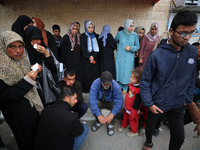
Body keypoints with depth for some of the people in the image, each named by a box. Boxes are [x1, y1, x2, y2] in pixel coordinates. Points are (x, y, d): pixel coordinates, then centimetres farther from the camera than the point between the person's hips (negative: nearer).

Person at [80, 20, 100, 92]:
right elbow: (82, 48, -5)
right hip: (85, 59, -3)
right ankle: (86, 89, 7)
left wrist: (93, 56, -8)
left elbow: (98, 48, 5)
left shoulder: (96, 36, 11)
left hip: (95, 58, 3)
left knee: (95, 73, 0)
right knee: (87, 74, -4)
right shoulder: (82, 36, 3)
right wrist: (89, 56, -13)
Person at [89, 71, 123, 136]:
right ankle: (98, 122, 0)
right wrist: (99, 115, -39)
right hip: (100, 101, 0)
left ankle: (111, 124, -3)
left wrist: (111, 114, -41)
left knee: (116, 105, -31)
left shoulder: (115, 85, -28)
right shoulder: (95, 83, -29)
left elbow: (119, 100, -32)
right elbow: (92, 100, -34)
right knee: (92, 104, -30)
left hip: (111, 102, 0)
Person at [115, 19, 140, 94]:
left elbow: (137, 47, 3)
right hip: (120, 57, 1)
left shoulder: (135, 35, -2)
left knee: (127, 71, 3)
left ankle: (125, 88, 18)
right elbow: (115, 42, 19)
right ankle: (119, 86, 23)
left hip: (129, 58, 0)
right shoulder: (120, 33, 0)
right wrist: (119, 48, 10)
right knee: (120, 70, 6)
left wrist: (131, 48, -14)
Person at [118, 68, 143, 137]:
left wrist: (133, 113, -18)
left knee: (133, 120, 18)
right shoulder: (130, 84, -9)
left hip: (133, 110, -7)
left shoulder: (138, 90, -34)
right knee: (125, 117, 28)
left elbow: (137, 103, -27)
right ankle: (123, 125, 56)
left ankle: (134, 131, 45)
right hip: (127, 107, 7)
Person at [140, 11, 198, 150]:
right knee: (150, 126, 22)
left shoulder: (193, 52, -8)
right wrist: (149, 103, -14)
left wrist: (188, 98, 8)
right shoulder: (157, 55, -22)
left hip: (178, 104, 3)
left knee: (179, 137, 16)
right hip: (157, 104, -2)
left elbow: (191, 78, 5)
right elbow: (145, 81, -15)